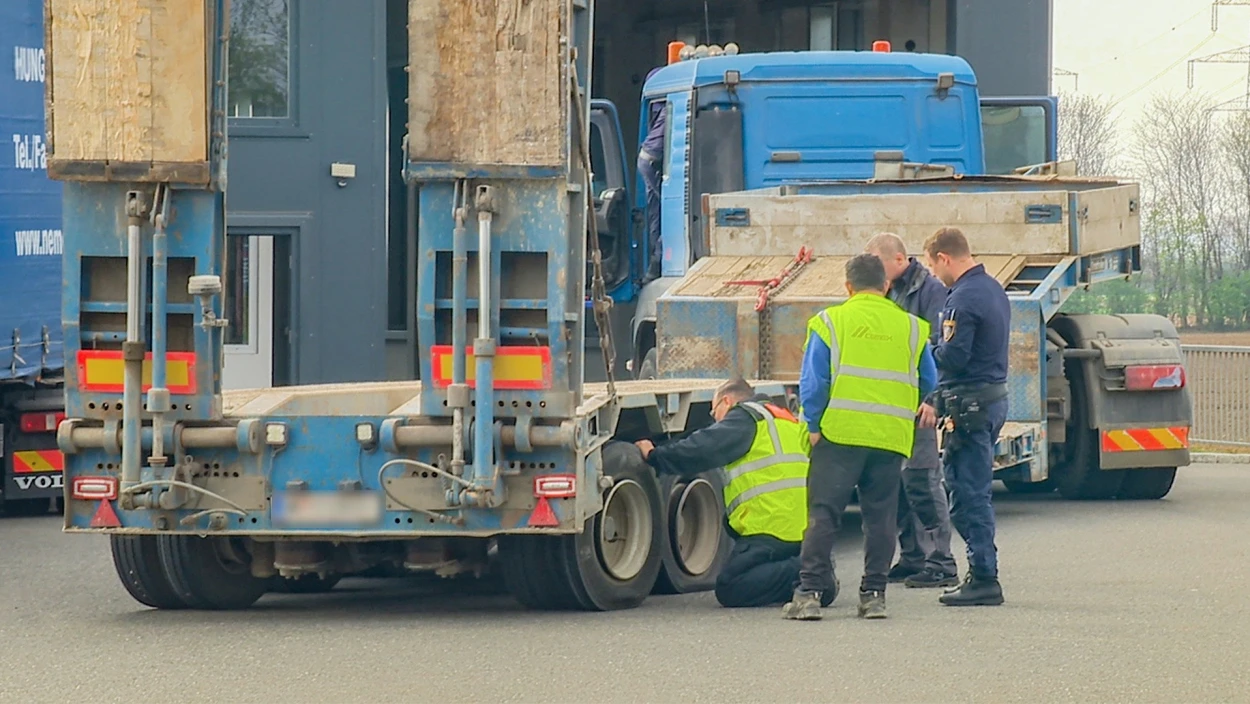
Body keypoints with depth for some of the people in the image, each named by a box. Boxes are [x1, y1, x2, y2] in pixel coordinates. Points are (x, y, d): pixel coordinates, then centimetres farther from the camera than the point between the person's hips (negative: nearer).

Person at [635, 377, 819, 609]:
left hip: (771, 527, -9)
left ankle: (800, 573, -21)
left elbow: (704, 449, -8)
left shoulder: (744, 417, 2)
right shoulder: (787, 420, 29)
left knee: (730, 590, -11)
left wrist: (655, 456, 2)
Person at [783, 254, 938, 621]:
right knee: (880, 516, 10)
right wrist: (924, 412, 36)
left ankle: (809, 592, -8)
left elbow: (812, 382, -3)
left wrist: (813, 426, 2)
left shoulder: (830, 322, 2)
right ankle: (874, 593, 9)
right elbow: (930, 384, 18)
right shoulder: (910, 327, 10)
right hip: (892, 436, 2)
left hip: (840, 432, -2)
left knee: (823, 513, -2)